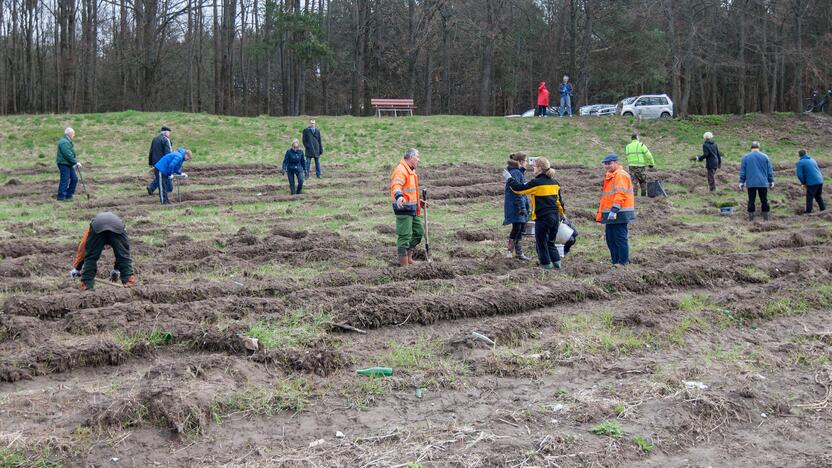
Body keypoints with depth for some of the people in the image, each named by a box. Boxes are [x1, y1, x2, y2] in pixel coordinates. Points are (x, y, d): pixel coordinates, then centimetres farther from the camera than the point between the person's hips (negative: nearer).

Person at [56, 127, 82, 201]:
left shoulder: (68, 142, 16)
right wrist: (76, 162, -18)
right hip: (63, 164, -11)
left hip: (69, 164, 11)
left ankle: (69, 195, 19)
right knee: (65, 180, -6)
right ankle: (61, 197, 1)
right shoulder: (64, 142, -19)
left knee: (74, 179, 12)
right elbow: (68, 155, -23)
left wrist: (75, 163, 14)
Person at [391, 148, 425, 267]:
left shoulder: (411, 171, 19)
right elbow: (396, 186, -30)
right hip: (403, 208, -10)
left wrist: (418, 201, 34)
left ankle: (408, 256, 26)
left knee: (419, 231, 16)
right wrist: (399, 197, -48)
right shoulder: (401, 170, -14)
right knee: (405, 235, -7)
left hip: (412, 208, 10)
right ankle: (404, 264, -2)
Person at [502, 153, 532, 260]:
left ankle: (519, 252, 16)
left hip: (521, 203, 10)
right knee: (517, 227, -10)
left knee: (522, 227, 10)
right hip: (514, 205, -10)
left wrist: (527, 206, 20)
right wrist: (522, 207, -21)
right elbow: (516, 191, -20)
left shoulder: (520, 173, 16)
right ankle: (509, 250, 1)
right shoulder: (514, 173, -15)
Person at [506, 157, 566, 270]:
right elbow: (559, 200, 17)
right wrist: (561, 214, 28)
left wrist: (509, 179, 8)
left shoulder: (536, 183, -11)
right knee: (550, 242, 19)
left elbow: (520, 188, -5)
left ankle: (546, 264, 9)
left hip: (543, 217, -7)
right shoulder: (555, 182, 10)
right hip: (555, 216, 7)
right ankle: (556, 262, 12)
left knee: (541, 242, 6)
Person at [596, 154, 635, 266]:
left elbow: (620, 194, -22)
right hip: (610, 214, 10)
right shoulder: (610, 175, 21)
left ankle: (623, 262, 0)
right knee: (610, 238, 13)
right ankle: (615, 261, 19)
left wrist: (614, 209, -29)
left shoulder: (620, 175, -12)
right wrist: (601, 213, 26)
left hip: (619, 214, -10)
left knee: (620, 238, -6)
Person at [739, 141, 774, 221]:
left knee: (751, 200, 4)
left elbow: (742, 171, 3)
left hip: (750, 183, 0)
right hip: (763, 183, 0)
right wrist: (771, 181, 13)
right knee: (764, 200, 8)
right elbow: (770, 171, 6)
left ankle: (751, 217, 5)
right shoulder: (765, 157, 2)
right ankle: (766, 217, 11)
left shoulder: (745, 157, 0)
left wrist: (741, 182, 8)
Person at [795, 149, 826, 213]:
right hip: (820, 181, 6)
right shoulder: (812, 160, 16)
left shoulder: (800, 162, -4)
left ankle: (808, 212, 6)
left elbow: (799, 175, -10)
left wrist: (804, 183, 5)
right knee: (819, 197, 21)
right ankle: (823, 210, 24)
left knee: (809, 198, 3)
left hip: (812, 183, -6)